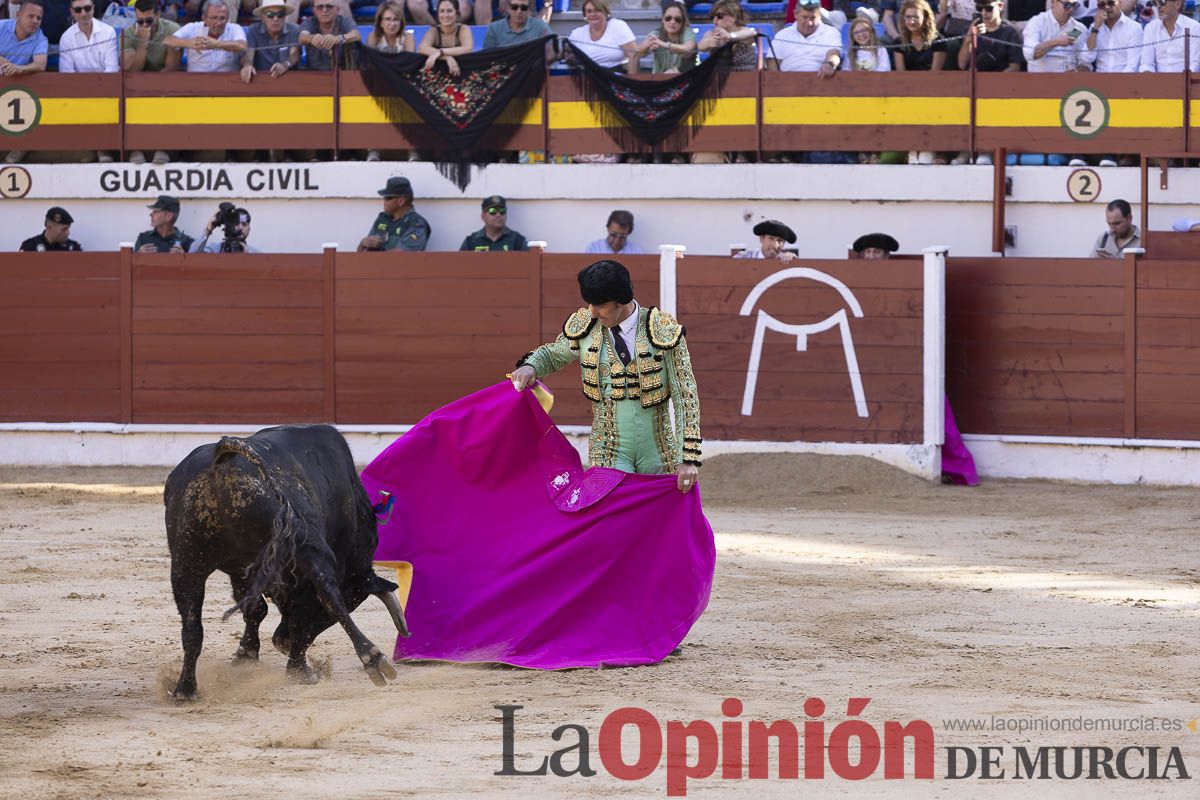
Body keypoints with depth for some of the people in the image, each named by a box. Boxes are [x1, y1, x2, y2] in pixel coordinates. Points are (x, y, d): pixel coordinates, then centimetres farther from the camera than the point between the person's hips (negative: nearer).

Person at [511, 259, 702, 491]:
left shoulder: (664, 331, -9)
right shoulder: (585, 327, -1)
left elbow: (686, 396, -8)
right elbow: (553, 354, 20)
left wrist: (689, 458, -14)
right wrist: (531, 366, -5)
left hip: (657, 454, 0)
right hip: (610, 452, 1)